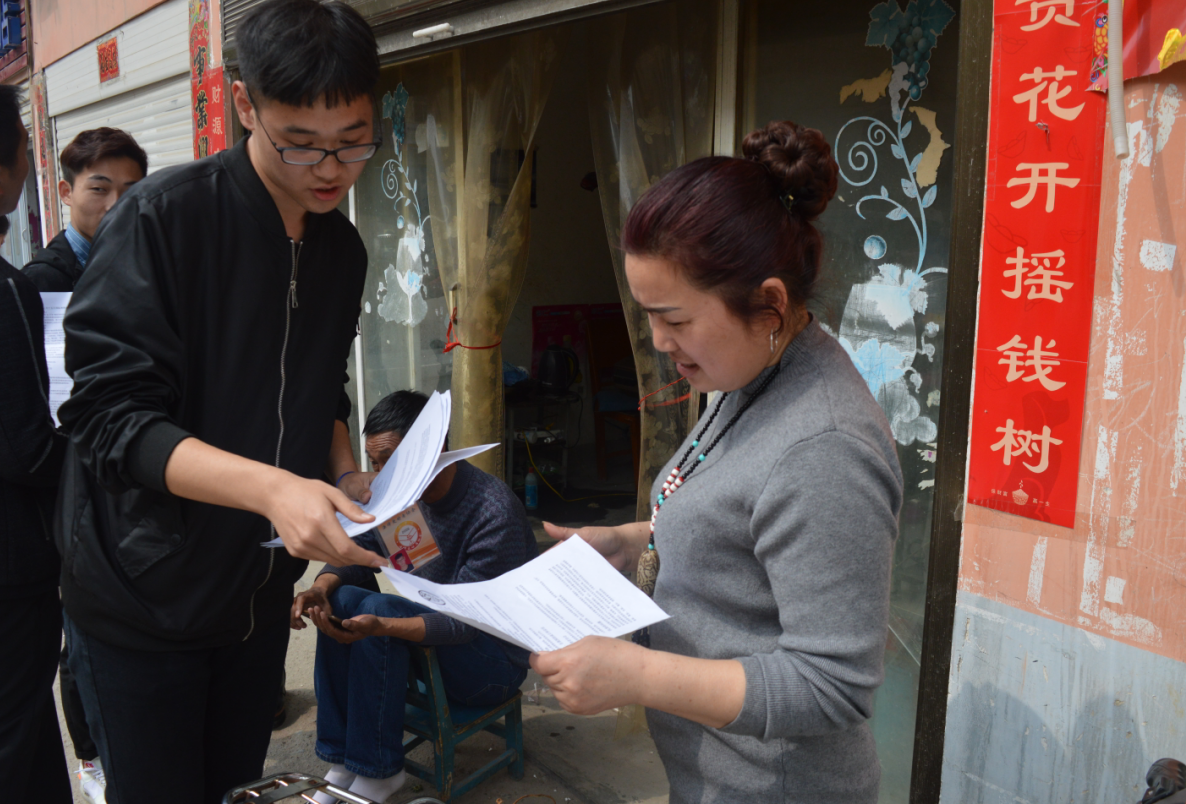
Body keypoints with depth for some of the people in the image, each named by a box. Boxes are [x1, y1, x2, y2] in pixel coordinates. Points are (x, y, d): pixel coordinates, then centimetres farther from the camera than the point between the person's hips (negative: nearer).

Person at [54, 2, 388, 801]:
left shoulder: (344, 247, 3)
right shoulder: (163, 217, -17)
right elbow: (110, 415, -21)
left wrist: (352, 485, -5)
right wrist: (270, 486, -35)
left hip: (261, 592, 5)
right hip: (142, 597, -5)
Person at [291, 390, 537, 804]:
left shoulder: (495, 513, -27)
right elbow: (354, 556, 0)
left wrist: (380, 626, -42)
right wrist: (322, 588, -23)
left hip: (496, 659, -7)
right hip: (432, 625, 7)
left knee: (377, 609, -27)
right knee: (339, 601, -13)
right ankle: (342, 761, -5)